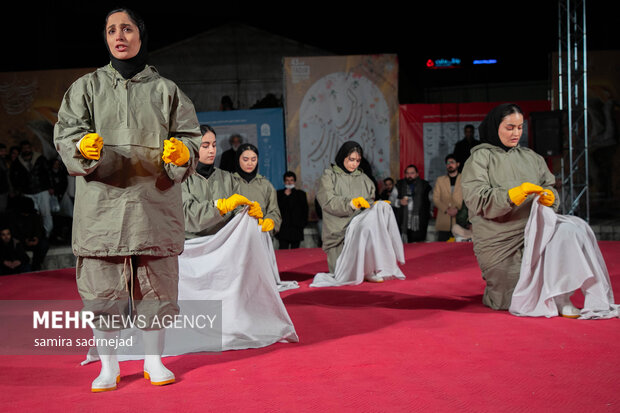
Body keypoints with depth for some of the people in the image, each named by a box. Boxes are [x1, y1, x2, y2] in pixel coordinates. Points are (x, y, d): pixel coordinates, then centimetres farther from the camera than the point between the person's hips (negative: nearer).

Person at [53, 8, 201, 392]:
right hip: (102, 202, 0)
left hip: (154, 202, 0)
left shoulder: (165, 90, 11)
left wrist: (181, 151, -16)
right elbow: (66, 130, 1)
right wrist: (83, 145, -22)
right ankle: (108, 366, 15)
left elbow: (191, 137, 7)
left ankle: (154, 360, 19)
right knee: (102, 287, 1)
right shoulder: (87, 87, 11)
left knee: (157, 284, 3)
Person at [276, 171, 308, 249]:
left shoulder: (301, 194, 16)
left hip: (296, 228, 2)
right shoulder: (279, 194, 11)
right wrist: (285, 196, -5)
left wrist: (303, 223, 4)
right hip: (283, 228, -2)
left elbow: (305, 210, 16)